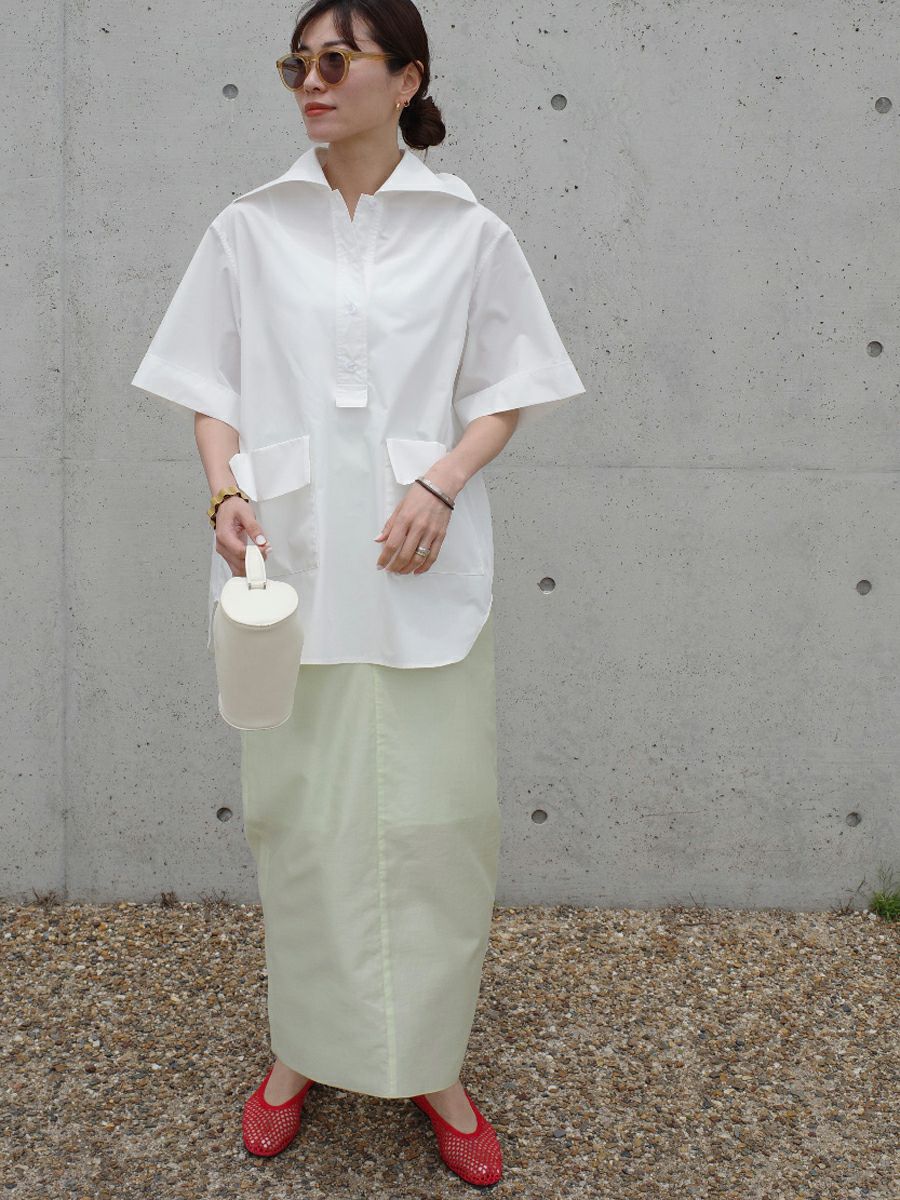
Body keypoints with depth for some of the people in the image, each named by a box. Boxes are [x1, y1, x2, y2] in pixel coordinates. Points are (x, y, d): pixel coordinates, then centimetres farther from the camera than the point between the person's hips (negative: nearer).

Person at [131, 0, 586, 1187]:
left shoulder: (468, 232, 3)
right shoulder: (250, 229, 7)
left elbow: (507, 393, 5)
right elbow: (213, 389, 9)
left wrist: (441, 484, -11)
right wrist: (227, 491, -9)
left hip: (421, 567, -1)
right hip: (287, 556, 1)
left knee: (434, 811, 3)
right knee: (298, 810, 9)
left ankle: (431, 1062, 21)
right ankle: (305, 1045, 28)